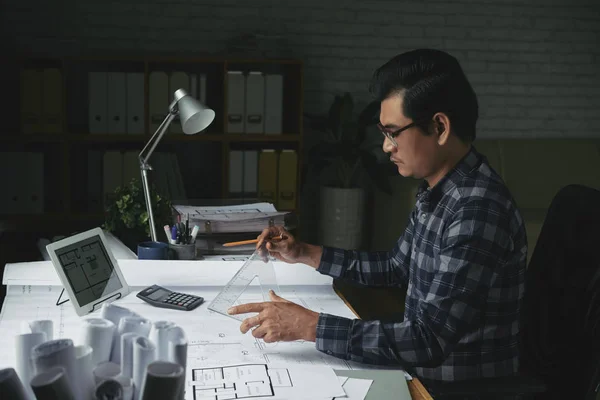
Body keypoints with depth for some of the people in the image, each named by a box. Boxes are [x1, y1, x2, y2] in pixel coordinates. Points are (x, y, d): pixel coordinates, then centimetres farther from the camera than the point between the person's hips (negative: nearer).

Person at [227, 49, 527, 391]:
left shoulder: (479, 210, -27)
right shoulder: (438, 191, 4)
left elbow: (430, 340, -31)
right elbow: (397, 267, 16)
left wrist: (309, 325, -29)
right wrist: (306, 254, 8)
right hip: (426, 372, 8)